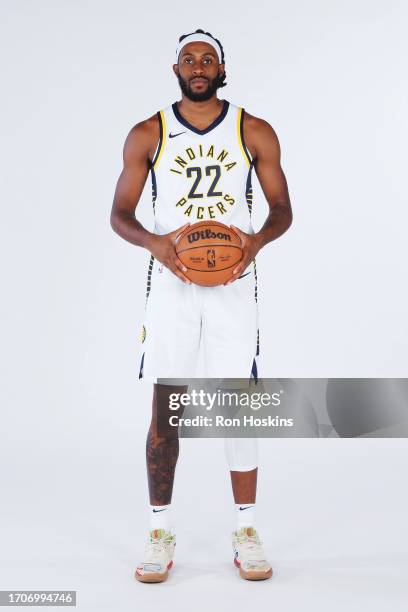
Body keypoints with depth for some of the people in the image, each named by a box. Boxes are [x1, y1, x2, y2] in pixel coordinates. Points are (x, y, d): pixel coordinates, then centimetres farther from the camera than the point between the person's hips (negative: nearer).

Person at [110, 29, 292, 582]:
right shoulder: (147, 135, 5)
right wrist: (154, 242, -16)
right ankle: (161, 534, 15)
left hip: (234, 282, 0)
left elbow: (282, 209, 7)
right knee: (165, 408, 2)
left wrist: (257, 240, -15)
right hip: (171, 281, 0)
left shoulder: (255, 133, 5)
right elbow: (120, 214, 5)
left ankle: (246, 533, 15)